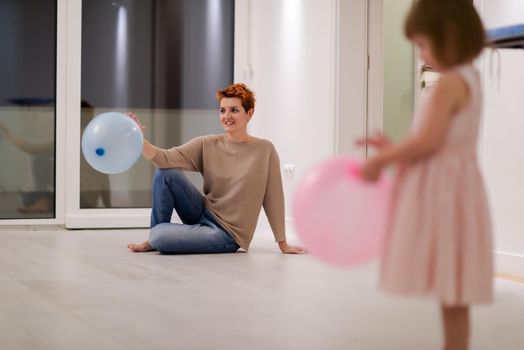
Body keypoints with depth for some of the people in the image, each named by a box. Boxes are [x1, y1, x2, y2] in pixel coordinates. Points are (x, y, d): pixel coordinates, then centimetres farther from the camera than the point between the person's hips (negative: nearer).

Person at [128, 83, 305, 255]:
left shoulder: (265, 150, -8)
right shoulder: (207, 145, -1)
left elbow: (273, 199, -5)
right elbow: (166, 158, -13)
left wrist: (283, 244, -2)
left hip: (227, 234, -4)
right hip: (203, 215, 4)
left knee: (159, 238, -25)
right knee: (165, 174, -18)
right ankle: (156, 234, 0)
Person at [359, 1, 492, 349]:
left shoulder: (450, 84, -17)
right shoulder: (469, 78, 14)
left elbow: (428, 142, -23)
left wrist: (381, 161, -12)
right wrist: (394, 148, 13)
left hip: (444, 189, -10)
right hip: (450, 186, 10)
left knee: (452, 293, -5)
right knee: (452, 293, 13)